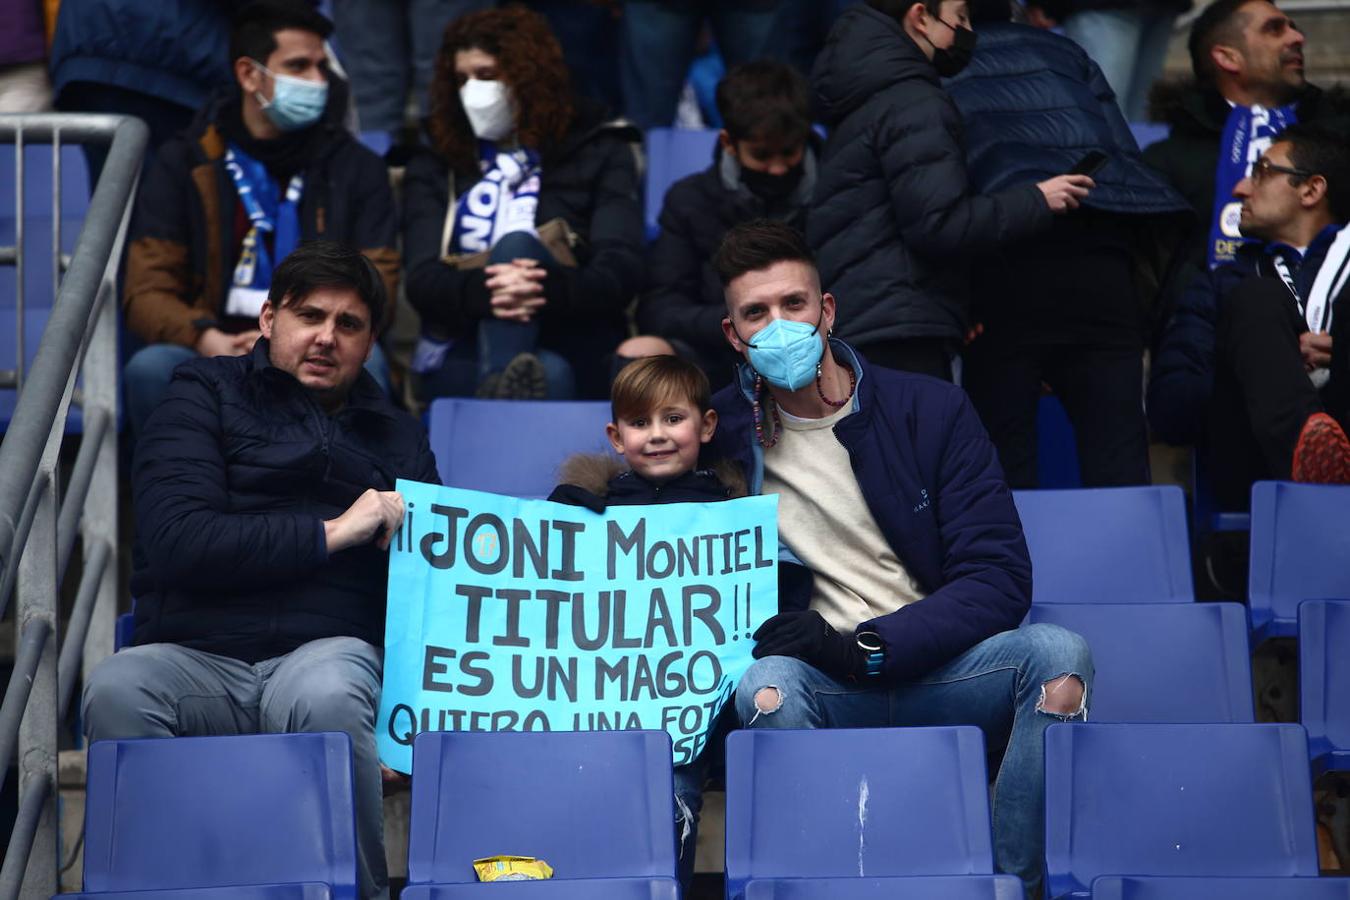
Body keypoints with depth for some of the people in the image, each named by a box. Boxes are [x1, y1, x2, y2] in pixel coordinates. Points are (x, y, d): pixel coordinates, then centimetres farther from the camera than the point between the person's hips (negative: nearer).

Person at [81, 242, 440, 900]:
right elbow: (177, 539, -4)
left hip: (328, 651, 1)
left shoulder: (397, 436, 23)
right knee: (117, 691, -35)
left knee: (325, 695, -36)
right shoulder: (204, 397, 13)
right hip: (195, 657, -1)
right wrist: (330, 533, -3)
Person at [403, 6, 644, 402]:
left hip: (573, 353, -1)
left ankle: (501, 397, -64)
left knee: (516, 244, -33)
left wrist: (545, 288, -29)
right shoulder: (433, 166, 18)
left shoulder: (598, 151, 12)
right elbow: (422, 280, 1)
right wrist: (483, 291, -26)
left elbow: (622, 272, -4)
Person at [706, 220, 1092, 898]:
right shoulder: (726, 430, 6)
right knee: (765, 687, -36)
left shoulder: (929, 410, 3)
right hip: (823, 688, -1)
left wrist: (866, 647, -16)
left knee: (1057, 654, -29)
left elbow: (1000, 580, -3)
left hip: (933, 672, 1)